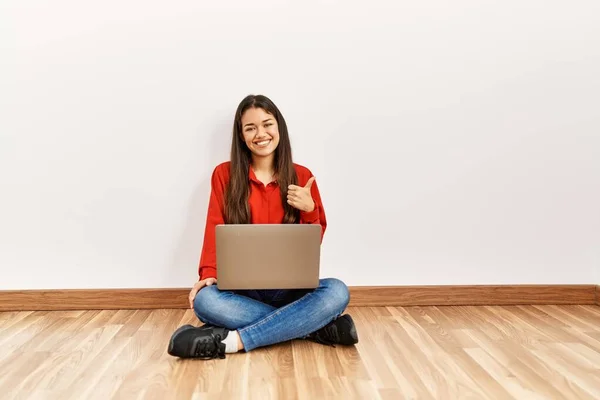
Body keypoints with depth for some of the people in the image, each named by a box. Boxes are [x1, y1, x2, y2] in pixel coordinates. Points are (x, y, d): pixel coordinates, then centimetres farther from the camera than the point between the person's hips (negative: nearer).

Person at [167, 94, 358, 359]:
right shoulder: (224, 174, 4)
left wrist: (309, 209, -13)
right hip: (241, 287, 0)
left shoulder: (302, 176, 5)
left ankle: (232, 341, -28)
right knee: (204, 300, -34)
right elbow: (215, 229, -1)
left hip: (289, 286, 1)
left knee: (337, 292, -30)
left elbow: (316, 241, 7)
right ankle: (314, 327, -25)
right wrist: (209, 274, -17)